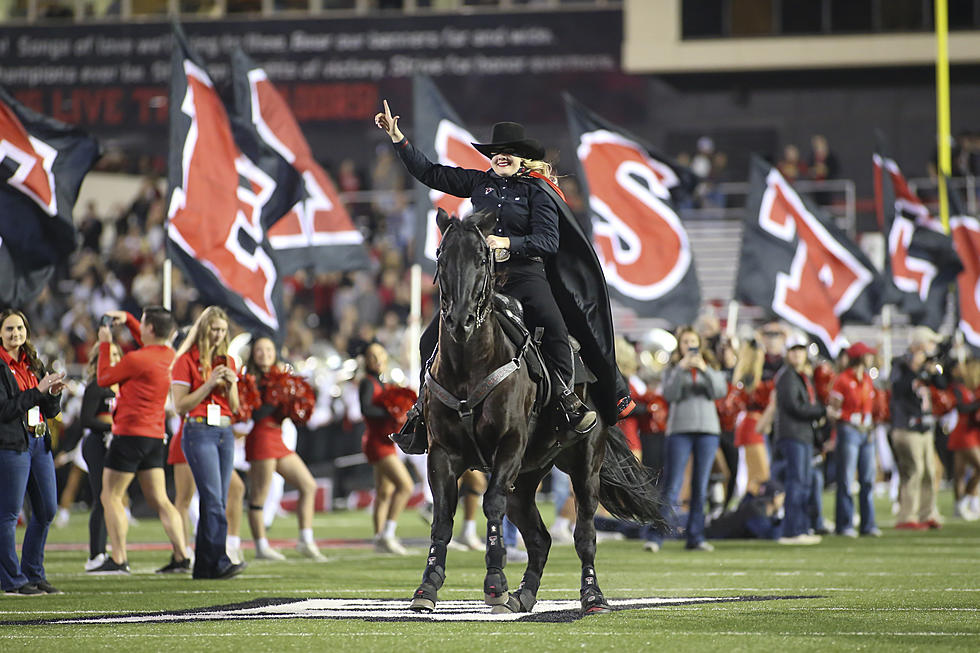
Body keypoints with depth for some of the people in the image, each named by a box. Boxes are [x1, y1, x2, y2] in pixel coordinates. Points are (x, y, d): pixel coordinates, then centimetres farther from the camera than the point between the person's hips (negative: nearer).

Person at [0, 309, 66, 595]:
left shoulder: (34, 365, 16)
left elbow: (51, 411, 17)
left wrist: (54, 393, -4)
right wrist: (38, 391, -18)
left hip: (39, 442, 8)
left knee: (47, 510, 8)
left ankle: (33, 574, 19)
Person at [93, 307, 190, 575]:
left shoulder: (136, 359, -17)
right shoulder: (167, 355, 7)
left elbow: (103, 379, -3)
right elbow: (148, 342, 32)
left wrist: (105, 344, 5)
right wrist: (127, 319, 24)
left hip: (130, 434, -8)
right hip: (156, 436, 8)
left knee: (111, 496, 0)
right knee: (159, 500, 8)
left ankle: (118, 559, -7)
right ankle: (181, 555, -1)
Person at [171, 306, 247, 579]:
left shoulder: (227, 361, 15)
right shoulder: (187, 361, -2)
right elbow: (180, 406, -7)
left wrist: (230, 385, -3)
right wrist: (209, 384, -14)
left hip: (225, 433, 6)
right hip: (199, 432, -6)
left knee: (216, 502, 3)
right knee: (214, 499, -16)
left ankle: (203, 566, 5)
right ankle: (219, 561, -22)